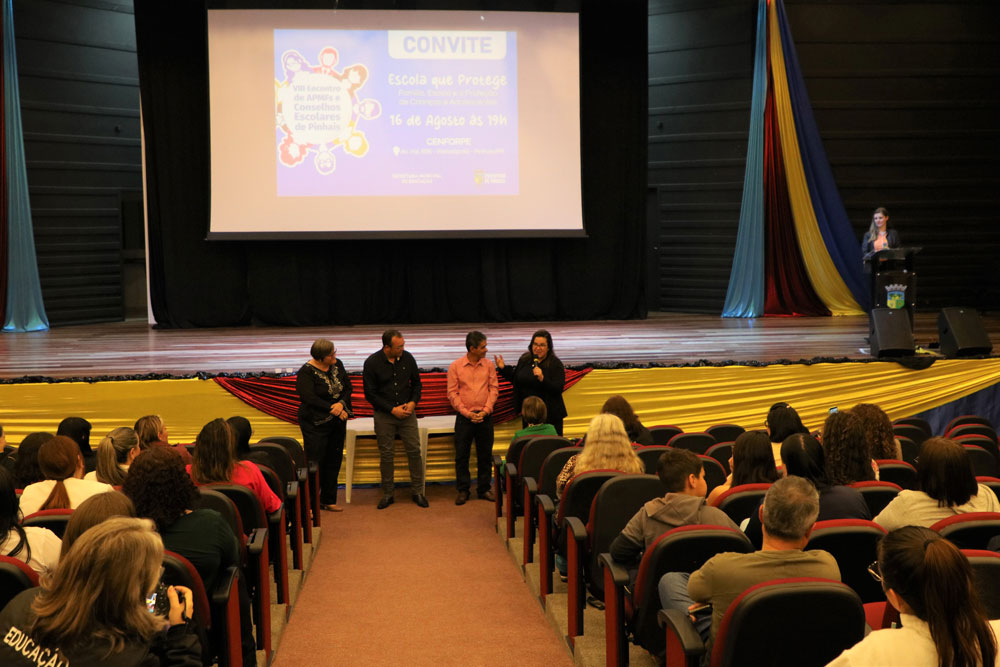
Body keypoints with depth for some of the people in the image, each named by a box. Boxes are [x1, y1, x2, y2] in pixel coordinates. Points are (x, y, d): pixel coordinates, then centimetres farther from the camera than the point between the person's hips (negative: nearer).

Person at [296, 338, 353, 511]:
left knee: (333, 462, 12)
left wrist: (341, 403, -15)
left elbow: (348, 387, 5)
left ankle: (328, 500, 23)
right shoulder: (306, 372, -14)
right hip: (316, 424, -6)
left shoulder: (337, 365, 4)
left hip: (337, 422, 6)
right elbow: (310, 399, -21)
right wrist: (333, 409, -20)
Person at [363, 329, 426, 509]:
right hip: (384, 415, -2)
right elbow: (370, 393, -8)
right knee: (386, 454, 4)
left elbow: (417, 383, 11)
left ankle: (417, 491, 12)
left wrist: (413, 402, -6)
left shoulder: (407, 358, -2)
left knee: (414, 451, 0)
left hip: (407, 413, 2)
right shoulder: (372, 363, -10)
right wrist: (392, 409, -12)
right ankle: (388, 493, 17)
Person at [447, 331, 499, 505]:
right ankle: (463, 491, 13)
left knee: (485, 455, 7)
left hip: (485, 417, 2)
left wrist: (486, 411, -9)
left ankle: (484, 489, 19)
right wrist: (467, 413, -11)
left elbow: (494, 389, 3)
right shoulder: (455, 366, -3)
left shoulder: (489, 366, 3)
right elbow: (452, 393, -4)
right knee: (461, 455, 3)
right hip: (464, 417, -2)